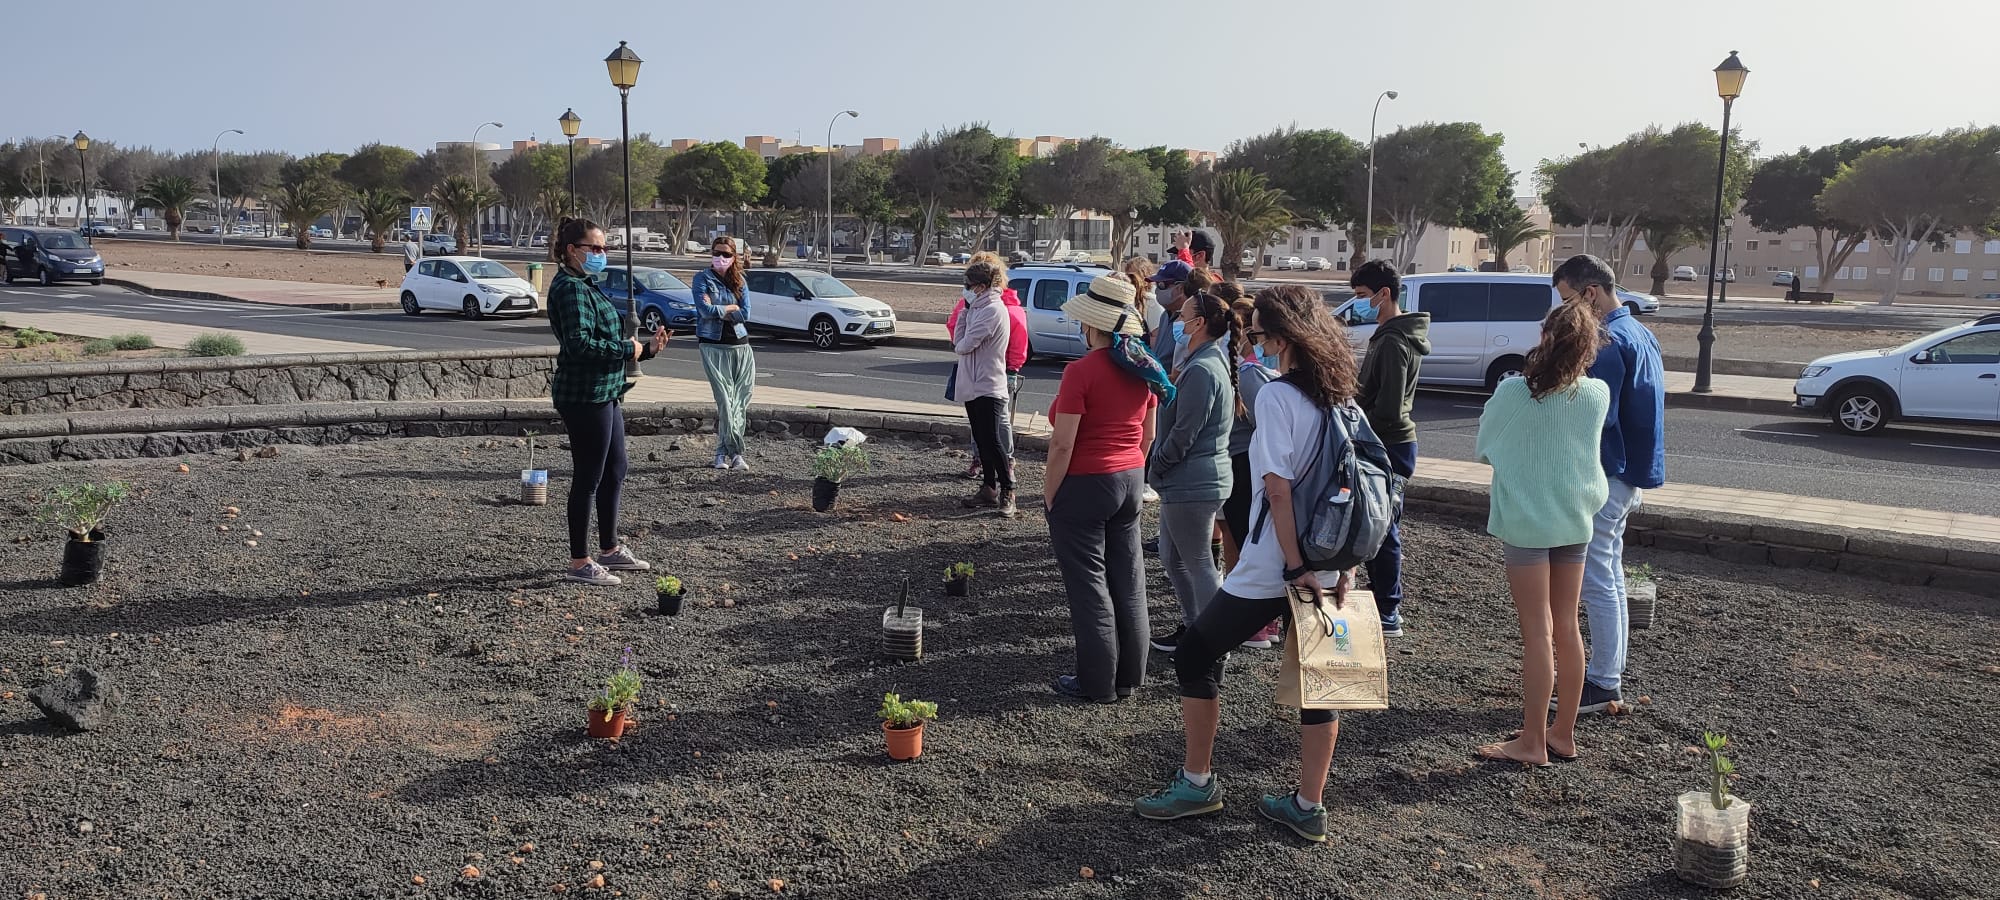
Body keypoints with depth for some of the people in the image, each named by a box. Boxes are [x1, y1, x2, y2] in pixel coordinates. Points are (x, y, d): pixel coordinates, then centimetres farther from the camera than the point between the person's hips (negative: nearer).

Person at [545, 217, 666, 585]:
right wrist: (628, 349, -16)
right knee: (589, 478, -2)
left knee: (614, 473, 17)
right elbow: (579, 344, -26)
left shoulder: (587, 286, 16)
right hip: (584, 396, -10)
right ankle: (580, 562, 7)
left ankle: (609, 549, 30)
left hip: (604, 393, 10)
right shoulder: (570, 288, -15)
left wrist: (646, 347, 8)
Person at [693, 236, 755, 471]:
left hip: (741, 346, 4)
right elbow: (705, 310, -13)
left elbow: (745, 314, 0)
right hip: (714, 347, -4)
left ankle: (722, 453, 5)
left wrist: (717, 310, -7)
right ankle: (735, 453, -6)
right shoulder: (702, 278, 3)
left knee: (740, 401, -2)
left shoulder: (738, 281, 13)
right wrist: (731, 308, -2)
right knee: (725, 400, -10)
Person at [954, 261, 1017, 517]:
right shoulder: (978, 308, 15)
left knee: (993, 442, -7)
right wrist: (965, 312, 5)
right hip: (974, 386, 10)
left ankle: (1007, 493, 0)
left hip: (987, 387, -10)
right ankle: (989, 490, 18)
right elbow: (958, 340, 12)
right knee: (982, 441, 12)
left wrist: (960, 345, 2)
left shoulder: (992, 310, -17)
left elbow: (964, 346, -19)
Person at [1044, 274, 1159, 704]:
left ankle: (1098, 682, 11)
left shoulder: (1081, 372, -18)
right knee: (1128, 581, 13)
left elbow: (1062, 445, -18)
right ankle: (1129, 676, 23)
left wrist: (1048, 497, -9)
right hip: (1129, 482, 7)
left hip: (1084, 486, -7)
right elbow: (1148, 436, 12)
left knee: (1089, 585, 3)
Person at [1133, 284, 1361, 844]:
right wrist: (1344, 568, 9)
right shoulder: (1341, 399, 7)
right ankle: (1308, 806, 21)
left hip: (1273, 569, -7)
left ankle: (1196, 783, 19)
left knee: (1196, 657, 9)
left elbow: (1278, 489, -20)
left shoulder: (1277, 395, -15)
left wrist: (1295, 568, -17)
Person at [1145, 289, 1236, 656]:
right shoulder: (1212, 361, 12)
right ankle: (1193, 627, 31)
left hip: (1192, 483, -10)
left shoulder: (1201, 370, -21)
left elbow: (1183, 435, -21)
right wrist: (1155, 460, 13)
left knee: (1199, 564, 1)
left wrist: (1153, 467, -9)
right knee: (1172, 557, 20)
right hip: (1186, 480, 10)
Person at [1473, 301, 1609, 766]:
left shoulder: (1513, 392, -16)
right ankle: (1564, 734, 22)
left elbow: (1484, 448, -1)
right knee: (1566, 627, 12)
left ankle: (1532, 742, 6)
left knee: (1537, 632, 0)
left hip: (1525, 521, -4)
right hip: (1575, 520, 5)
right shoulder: (1599, 394, -4)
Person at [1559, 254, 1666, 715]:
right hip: (1629, 475, 10)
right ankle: (1610, 673, 27)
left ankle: (1604, 686, 3)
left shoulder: (1608, 342, -19)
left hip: (1604, 477, -10)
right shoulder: (1640, 333, 13)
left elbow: (1595, 417, -25)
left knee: (1596, 582, -4)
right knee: (1610, 576, 17)